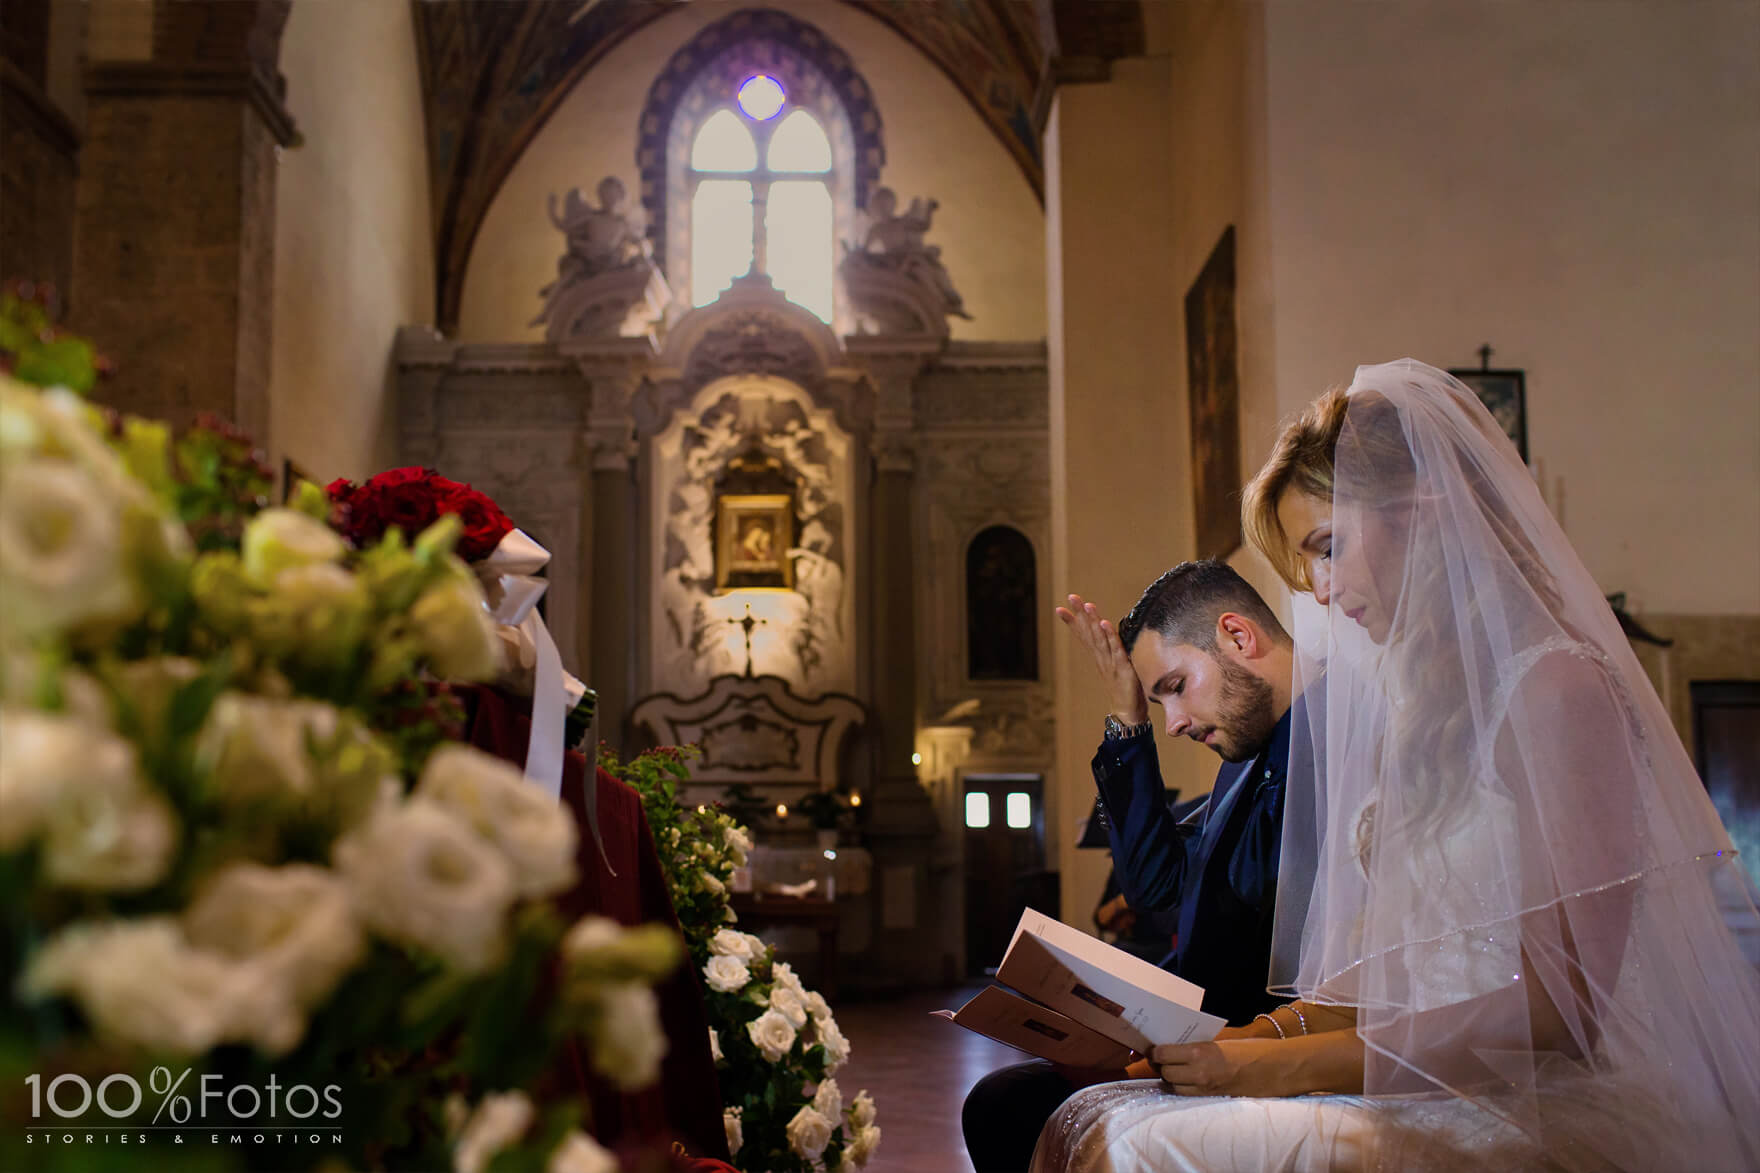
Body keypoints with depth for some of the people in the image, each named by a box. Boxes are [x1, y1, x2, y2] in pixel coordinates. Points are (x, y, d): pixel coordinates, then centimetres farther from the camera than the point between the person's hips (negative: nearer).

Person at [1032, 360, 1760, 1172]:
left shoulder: (1559, 688, -11)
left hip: (1550, 1108, -7)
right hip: (1430, 1093, 7)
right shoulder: (1428, 699, 15)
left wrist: (1290, 1062, -17)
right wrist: (1266, 1036, 0)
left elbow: (1557, 1010, -16)